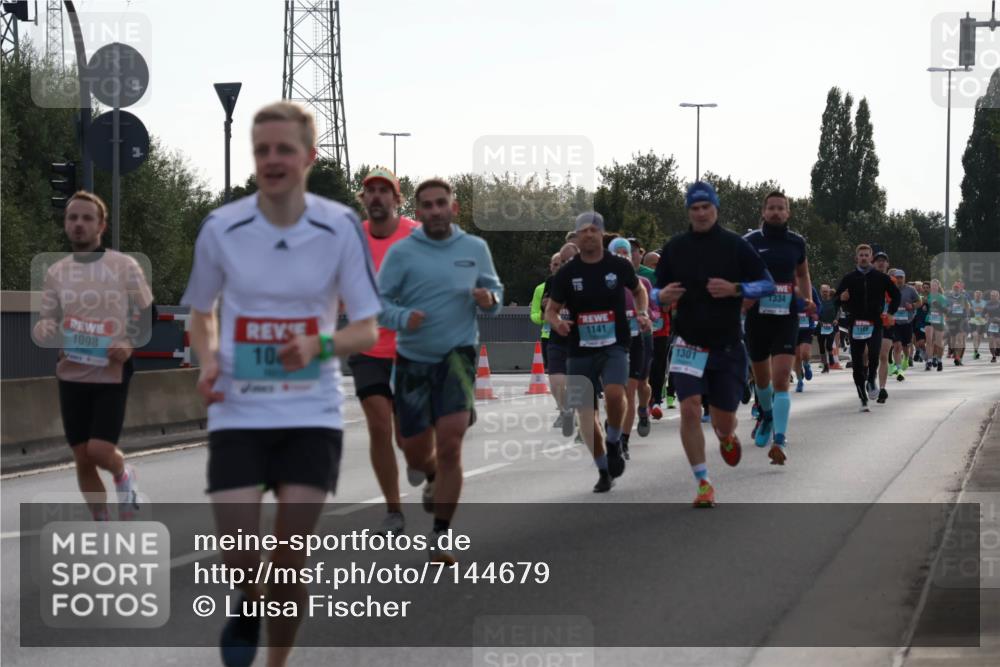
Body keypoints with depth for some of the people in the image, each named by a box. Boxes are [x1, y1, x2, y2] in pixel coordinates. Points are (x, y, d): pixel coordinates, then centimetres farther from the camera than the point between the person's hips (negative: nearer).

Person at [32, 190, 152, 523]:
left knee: (100, 451, -15)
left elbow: (149, 313, 4)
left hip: (112, 373, -3)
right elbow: (46, 321, 8)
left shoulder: (125, 266, -4)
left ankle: (124, 475, 21)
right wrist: (43, 332, -16)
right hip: (71, 374, 3)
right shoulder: (55, 272, 5)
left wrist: (131, 345, -13)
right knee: (82, 459, 6)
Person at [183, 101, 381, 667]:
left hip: (312, 412, 0)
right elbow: (202, 314, 13)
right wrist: (208, 363, -7)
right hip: (239, 411, 0)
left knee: (291, 560, -3)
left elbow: (368, 329, -3)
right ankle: (250, 601, 26)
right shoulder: (221, 228, -4)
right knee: (240, 554, -11)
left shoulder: (340, 227, -6)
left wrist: (319, 346, -23)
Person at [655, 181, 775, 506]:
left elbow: (768, 284, -2)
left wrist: (734, 289, -18)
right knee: (689, 409, -16)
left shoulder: (735, 245, -2)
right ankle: (703, 485, -6)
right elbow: (657, 290, 12)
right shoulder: (674, 247, 3)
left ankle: (726, 436, 45)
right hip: (688, 343, 0)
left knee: (724, 419, 5)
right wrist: (662, 296, -12)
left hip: (727, 345, 0)